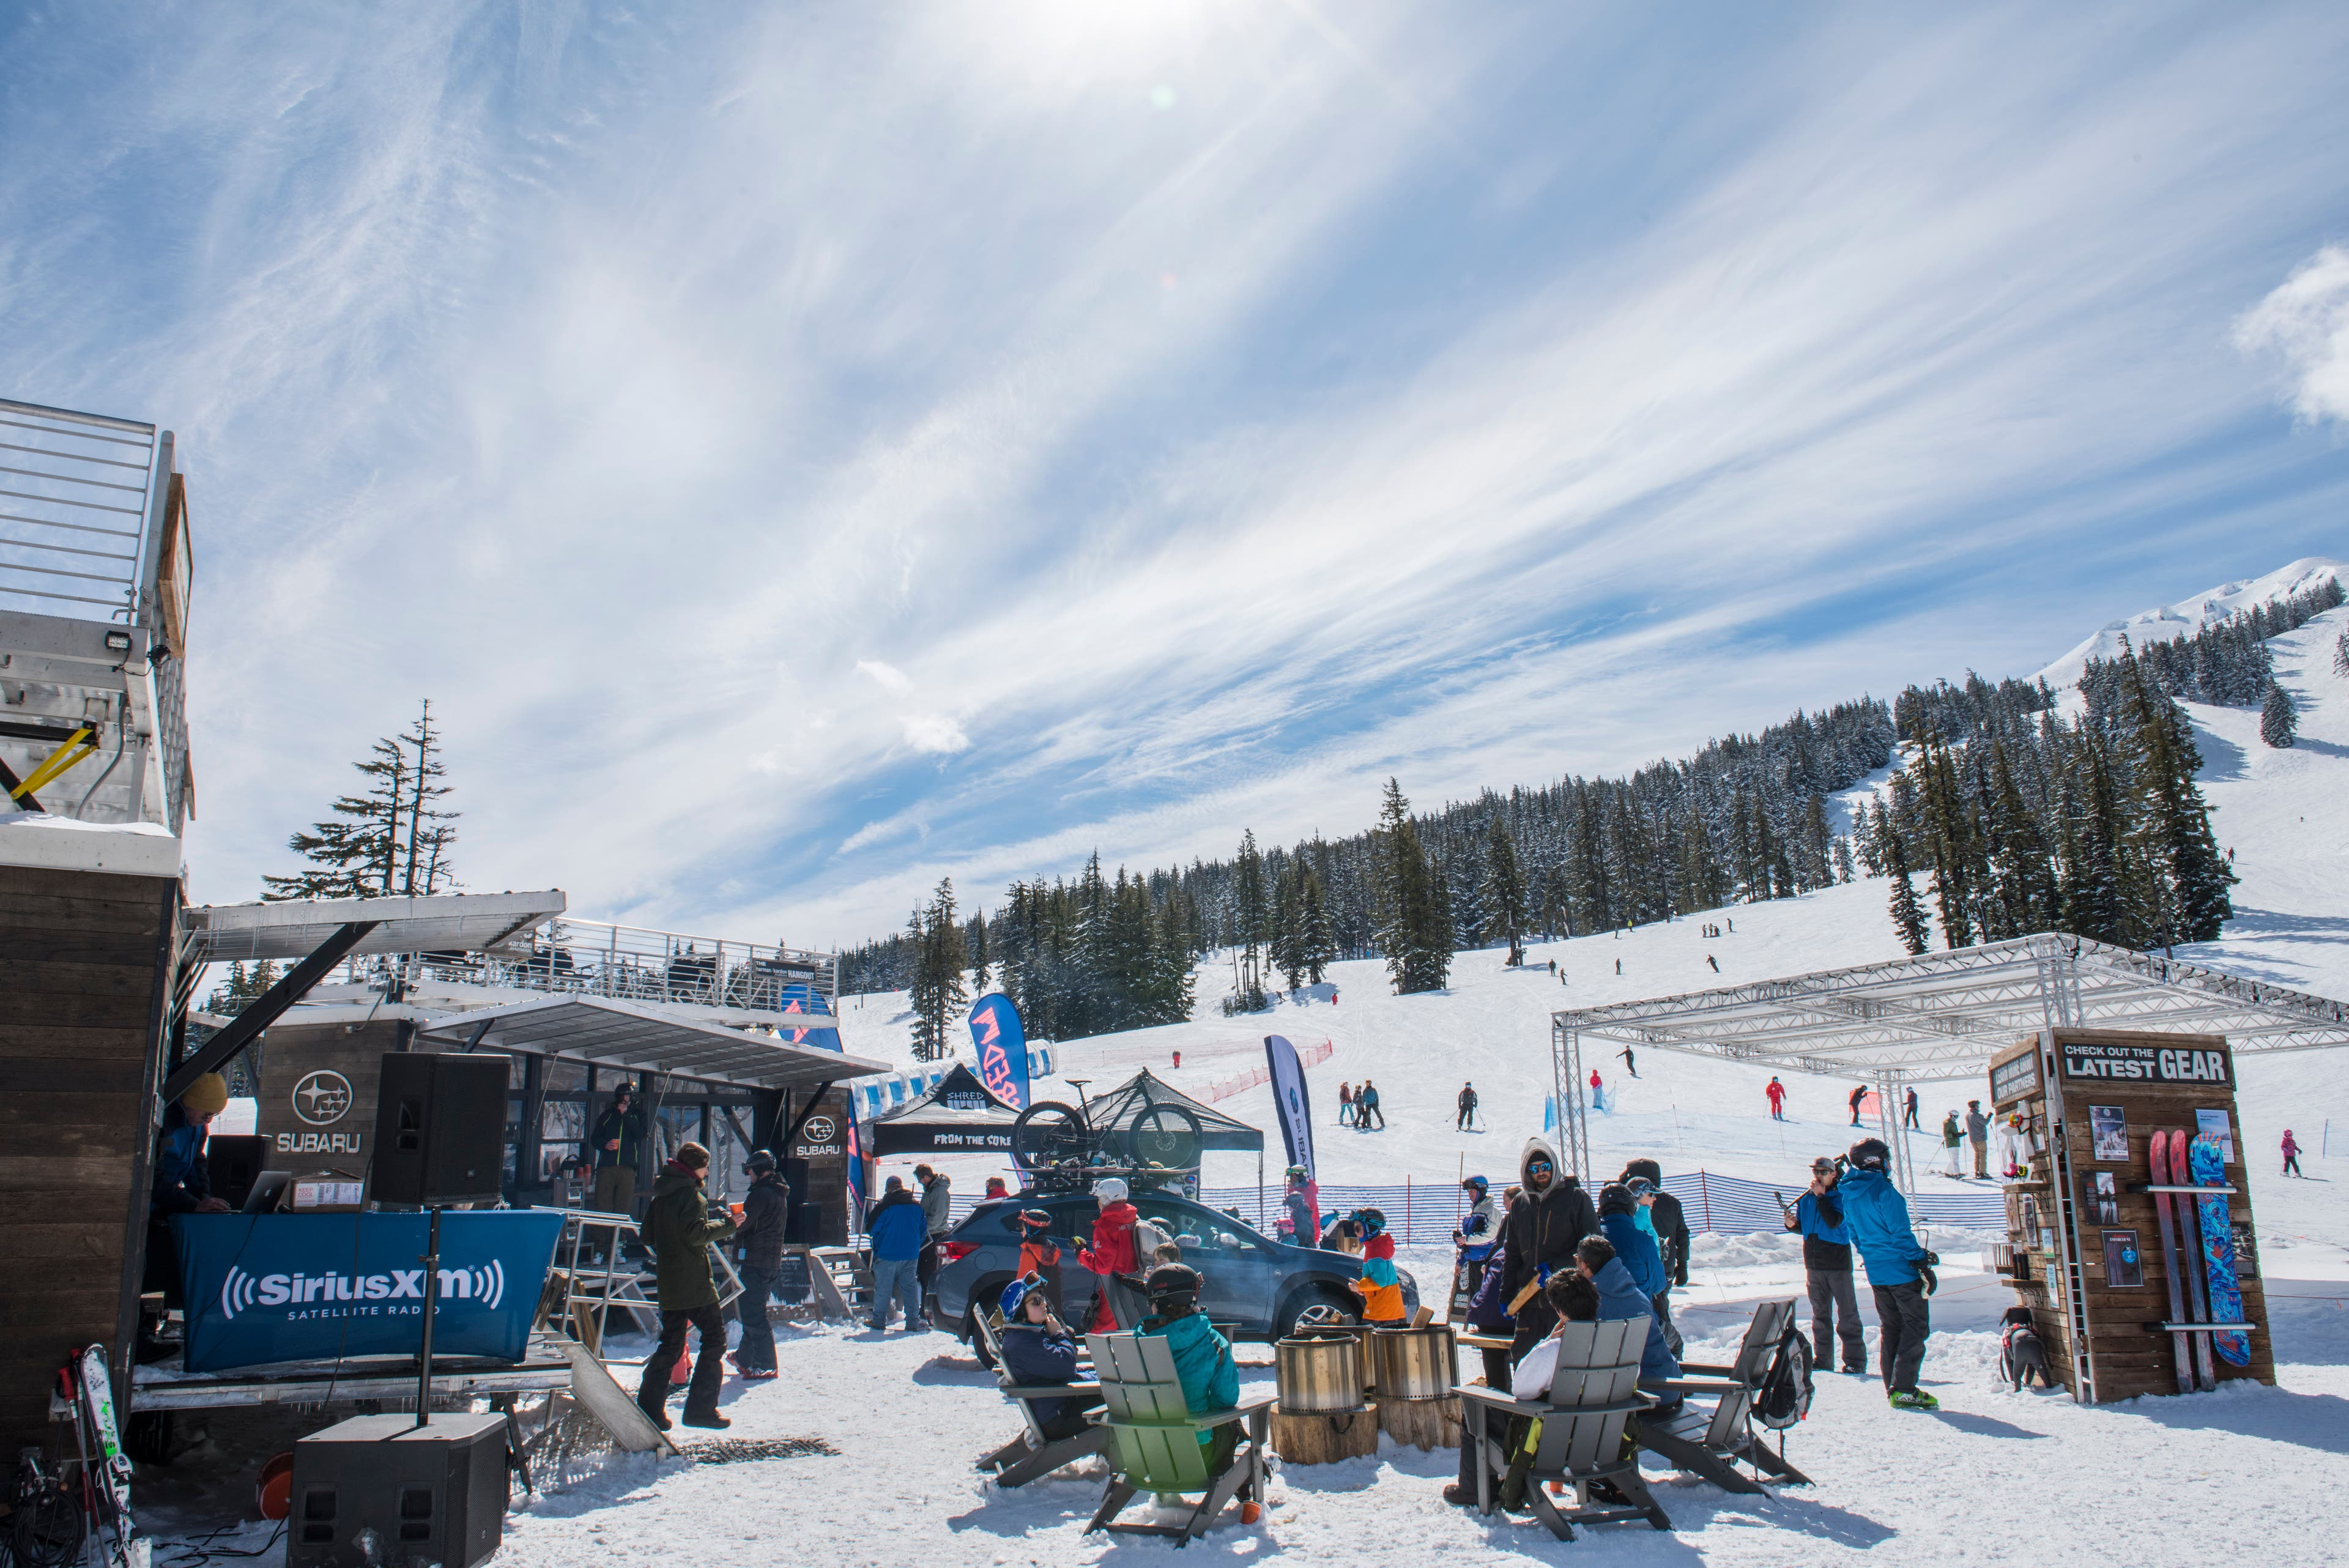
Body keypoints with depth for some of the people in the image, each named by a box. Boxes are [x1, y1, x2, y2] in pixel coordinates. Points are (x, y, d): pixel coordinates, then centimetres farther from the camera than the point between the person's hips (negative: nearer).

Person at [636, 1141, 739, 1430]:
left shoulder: (660, 1194, 15)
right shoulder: (689, 1193, -13)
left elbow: (648, 1235, 20)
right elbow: (695, 1233, -21)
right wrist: (727, 1225, -11)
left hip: (668, 1282, 9)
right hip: (693, 1282, -9)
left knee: (671, 1344, 14)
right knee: (714, 1337, -2)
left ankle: (649, 1408, 10)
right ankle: (700, 1408, -5)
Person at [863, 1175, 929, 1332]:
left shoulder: (883, 1207, -10)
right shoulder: (917, 1207, 5)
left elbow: (871, 1229, -5)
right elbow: (923, 1230, 12)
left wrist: (878, 1248, 13)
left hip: (887, 1255, -4)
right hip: (911, 1255, 4)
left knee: (883, 1289, 6)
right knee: (910, 1287, 9)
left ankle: (879, 1321, 13)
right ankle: (913, 1321, 8)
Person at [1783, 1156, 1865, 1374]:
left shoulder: (1840, 1196, -7)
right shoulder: (1805, 1197, 10)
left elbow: (1833, 1222, -21)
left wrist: (1821, 1196, -19)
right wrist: (1792, 1224, -4)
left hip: (1838, 1261, -6)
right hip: (1813, 1263, 6)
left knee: (1847, 1313, -3)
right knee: (1820, 1313, 11)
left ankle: (1855, 1360, 1)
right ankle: (1822, 1358, 16)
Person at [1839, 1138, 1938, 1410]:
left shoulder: (1848, 1193, 6)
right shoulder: (1884, 1190, -17)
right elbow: (1901, 1233, -17)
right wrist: (1922, 1262, -11)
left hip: (1875, 1273, 7)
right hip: (1902, 1271, -7)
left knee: (1889, 1328, 15)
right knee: (1916, 1326, 0)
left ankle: (1893, 1387, 16)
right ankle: (1903, 1390, -6)